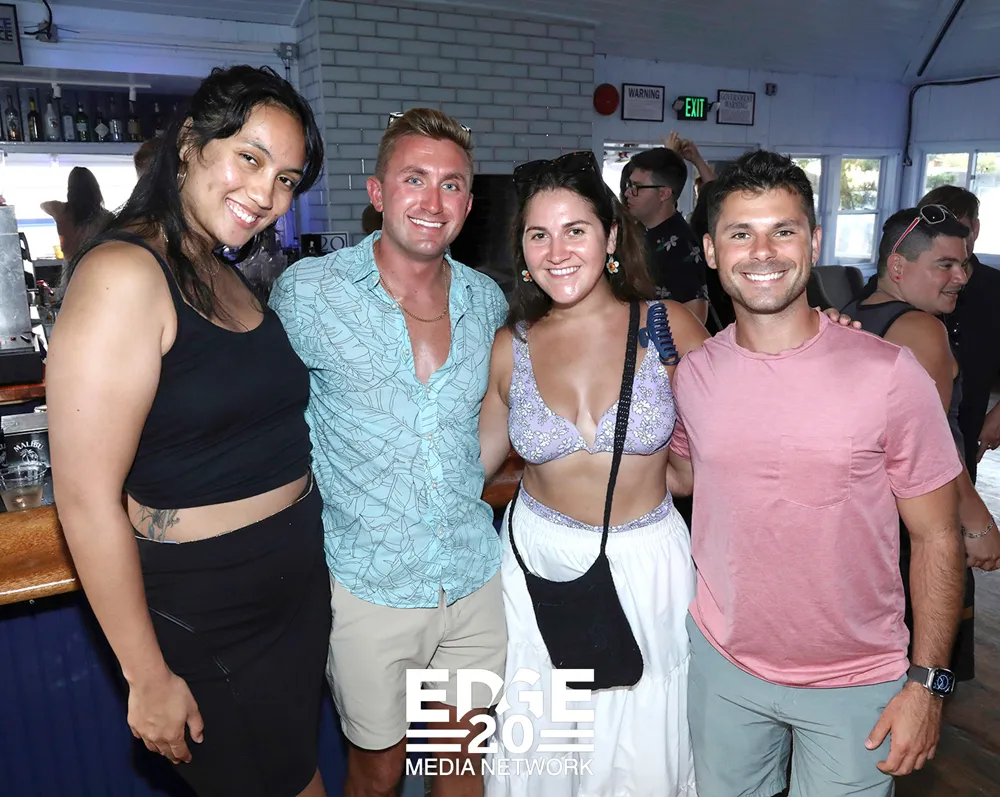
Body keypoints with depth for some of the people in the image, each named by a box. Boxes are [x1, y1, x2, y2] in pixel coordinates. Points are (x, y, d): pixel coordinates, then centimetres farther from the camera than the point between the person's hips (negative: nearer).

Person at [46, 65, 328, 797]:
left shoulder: (230, 279, 6)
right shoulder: (125, 275, -19)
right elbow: (88, 501, -20)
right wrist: (148, 677, -15)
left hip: (299, 589, 8)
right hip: (203, 611, -7)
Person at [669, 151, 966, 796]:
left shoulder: (889, 374, -16)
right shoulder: (693, 374, -7)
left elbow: (936, 537, -8)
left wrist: (927, 683, -9)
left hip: (856, 684, -2)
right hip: (723, 663, 3)